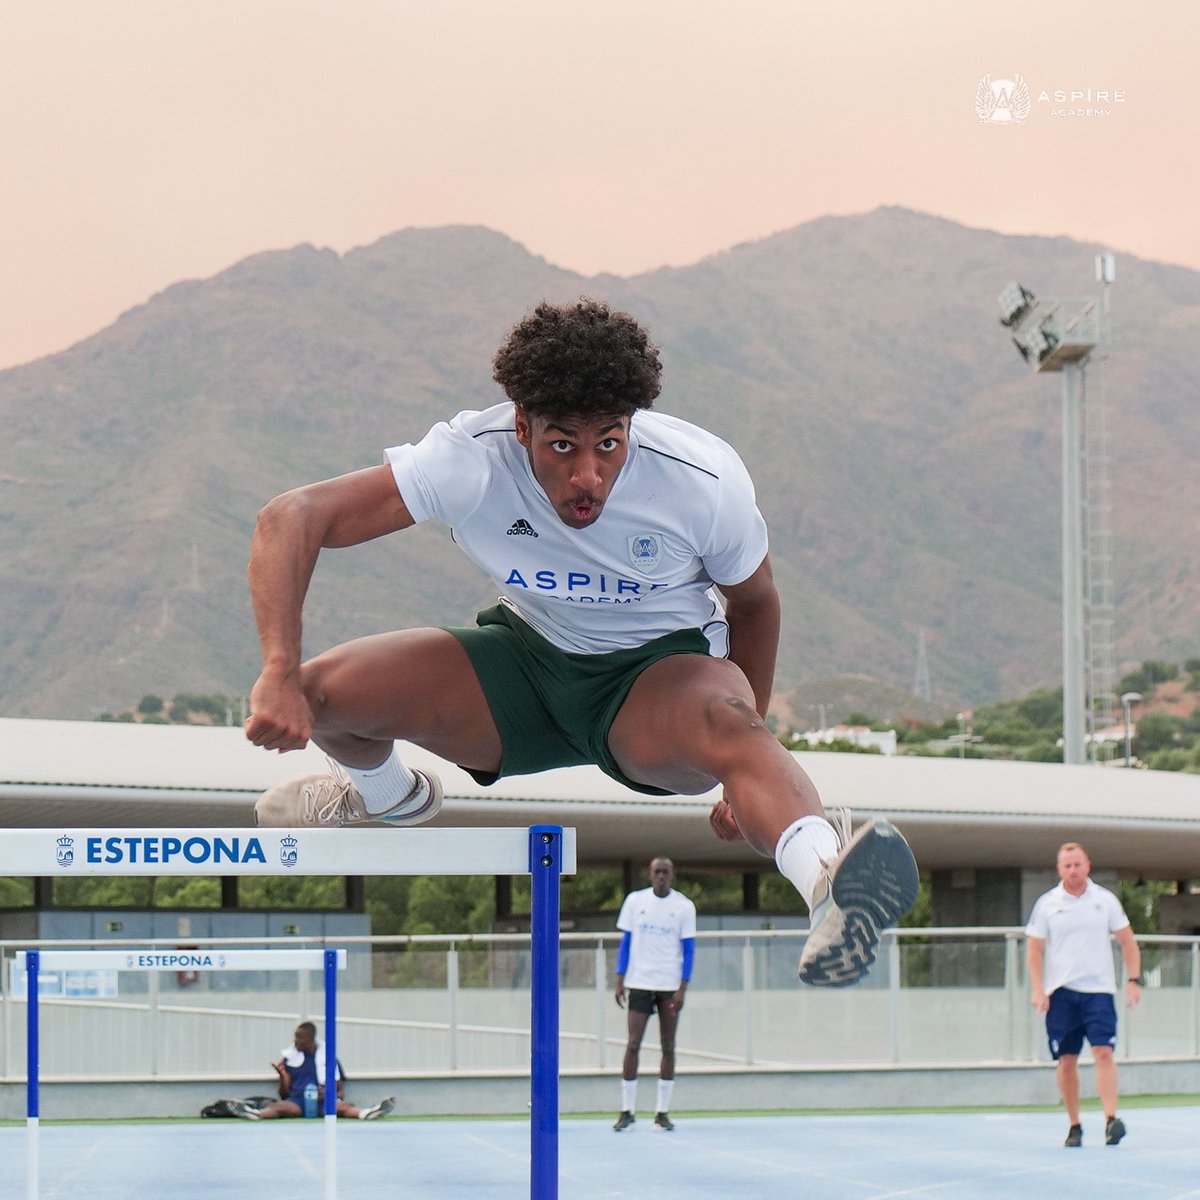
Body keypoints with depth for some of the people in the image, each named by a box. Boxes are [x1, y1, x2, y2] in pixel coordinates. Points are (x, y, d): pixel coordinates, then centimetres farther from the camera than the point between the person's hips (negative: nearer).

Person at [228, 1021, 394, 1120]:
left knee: (343, 1106, -33)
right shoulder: (289, 1057, 15)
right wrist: (282, 1076, -7)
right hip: (297, 1101, 0)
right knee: (279, 1106, -34)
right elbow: (284, 1094, 14)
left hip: (324, 1102, 0)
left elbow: (340, 1089, 15)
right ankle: (255, 1113, -65)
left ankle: (365, 1113, -63)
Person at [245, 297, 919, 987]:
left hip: (661, 671, -3)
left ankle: (832, 884, -69)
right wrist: (281, 677, -39)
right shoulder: (471, 460, -24)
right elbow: (292, 520, -26)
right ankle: (389, 795, 22)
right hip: (526, 654, 3)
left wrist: (746, 747, 2)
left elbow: (752, 601, -2)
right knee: (321, 692, -15)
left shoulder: (704, 478, -24)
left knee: (720, 723, -40)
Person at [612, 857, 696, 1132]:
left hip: (670, 985, 0)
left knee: (668, 1047, 2)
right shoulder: (635, 900, 4)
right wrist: (620, 980, 1)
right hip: (639, 983, 0)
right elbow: (626, 942, 8)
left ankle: (663, 1112, 7)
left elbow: (688, 949, 2)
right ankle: (627, 1111, 0)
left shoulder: (684, 907, 1)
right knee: (633, 1045, -6)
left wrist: (682, 988, -7)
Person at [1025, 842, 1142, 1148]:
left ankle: (1111, 1119, -20)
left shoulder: (1105, 900, 5)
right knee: (1066, 1060, 1)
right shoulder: (1047, 904, 4)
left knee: (1103, 1053, -14)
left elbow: (1127, 942, 10)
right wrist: (1038, 990, -5)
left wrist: (1134, 980, 0)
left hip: (1098, 989, -1)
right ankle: (1074, 1126, 10)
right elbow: (1035, 949, 6)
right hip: (1060, 993, 1)